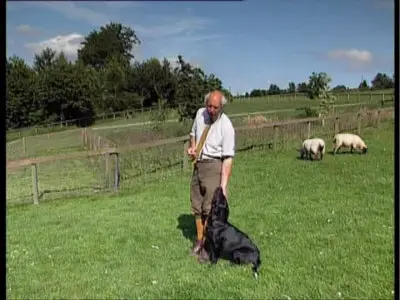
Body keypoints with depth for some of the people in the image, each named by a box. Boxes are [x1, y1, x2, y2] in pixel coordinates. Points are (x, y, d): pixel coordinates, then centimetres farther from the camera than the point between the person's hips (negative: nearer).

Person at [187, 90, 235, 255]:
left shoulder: (226, 126, -18)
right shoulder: (200, 113, 0)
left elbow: (228, 158, -21)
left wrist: (223, 184, -27)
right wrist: (192, 146, -3)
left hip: (214, 165, -6)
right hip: (198, 164, 6)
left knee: (210, 206, -6)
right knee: (196, 205, 12)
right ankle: (199, 240, 26)